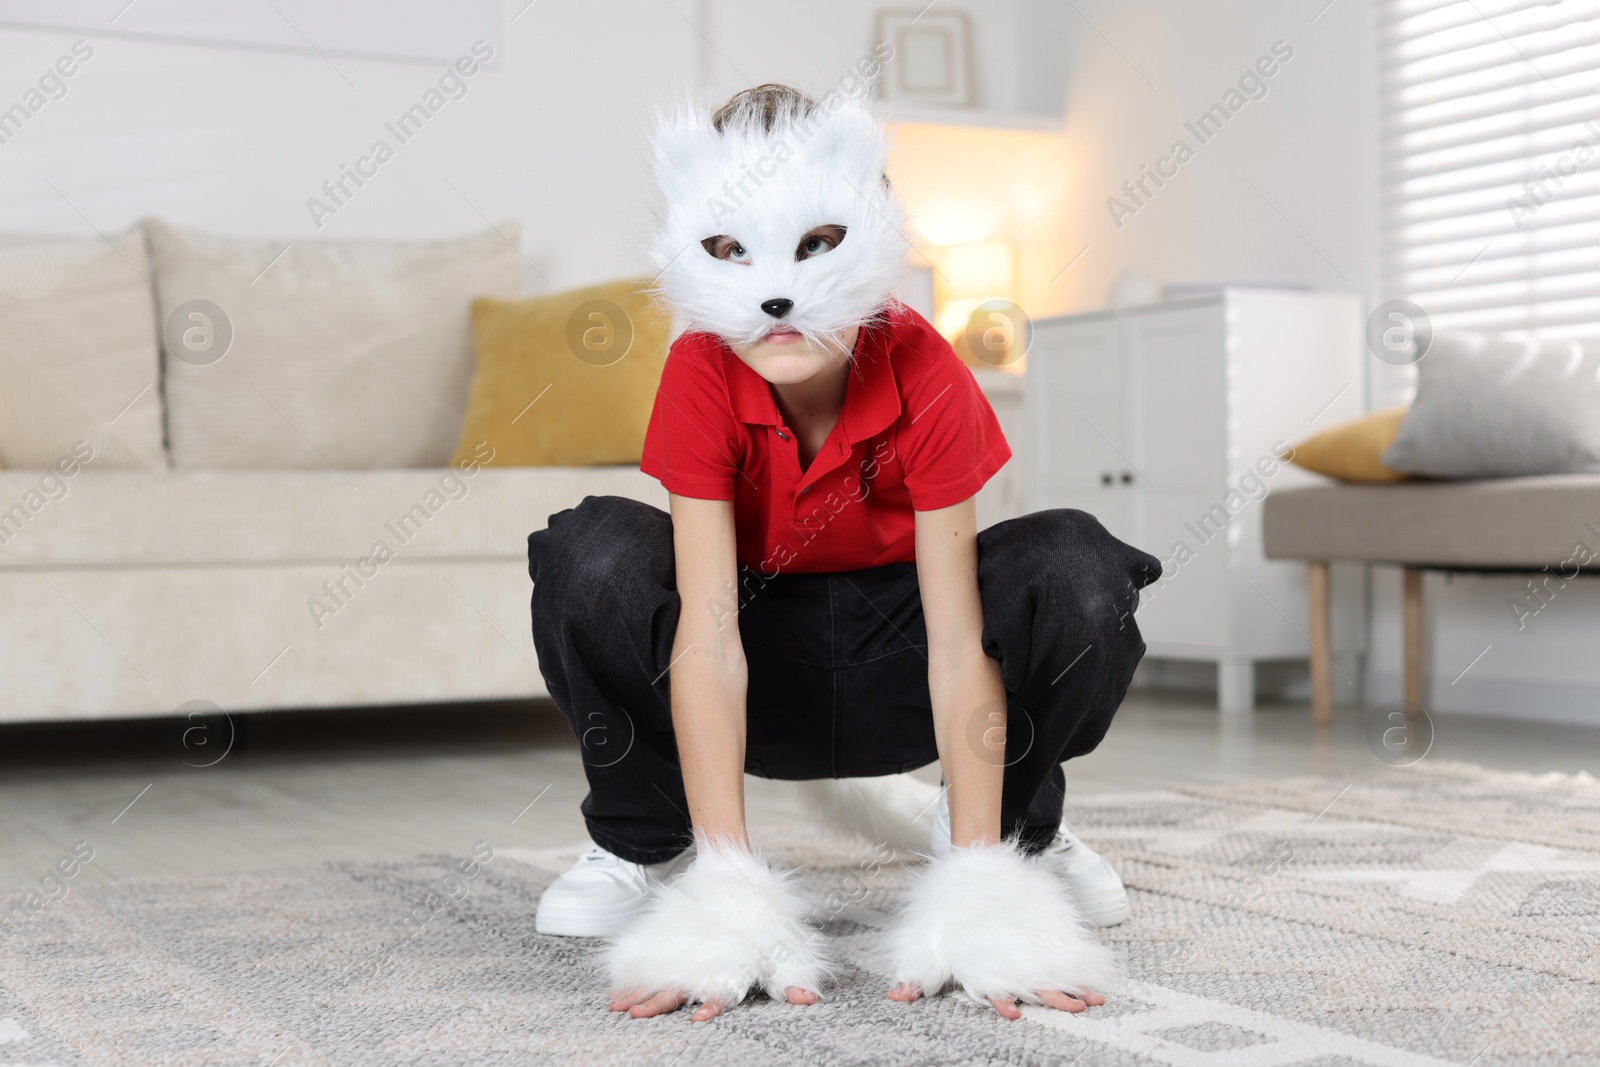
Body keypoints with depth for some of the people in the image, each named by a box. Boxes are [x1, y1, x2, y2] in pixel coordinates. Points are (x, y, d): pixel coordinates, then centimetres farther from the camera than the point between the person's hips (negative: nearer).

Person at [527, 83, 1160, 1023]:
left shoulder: (927, 377, -25)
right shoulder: (700, 375, -25)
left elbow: (957, 642, -28)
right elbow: (708, 630, -32)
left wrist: (976, 886, -37)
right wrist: (729, 892, -41)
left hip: (893, 666, 0)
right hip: (763, 672, 0)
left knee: (1076, 568, -30)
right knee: (593, 554, -31)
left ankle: (1020, 832, 0)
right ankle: (645, 841, -4)